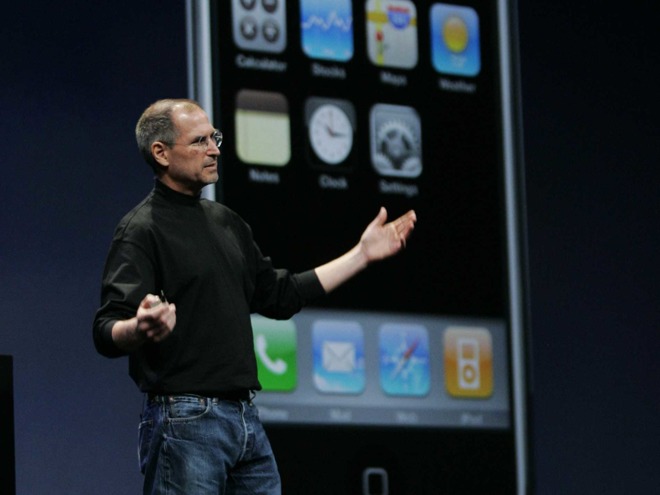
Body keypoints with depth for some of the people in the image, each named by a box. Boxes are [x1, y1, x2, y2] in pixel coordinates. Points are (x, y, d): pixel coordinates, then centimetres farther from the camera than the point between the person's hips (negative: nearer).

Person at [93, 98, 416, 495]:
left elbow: (281, 295, 23)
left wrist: (362, 254, 23)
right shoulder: (142, 230, -9)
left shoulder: (227, 223, 16)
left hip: (247, 418, 8)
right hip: (185, 419, -8)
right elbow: (106, 332, -18)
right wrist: (139, 328, -42)